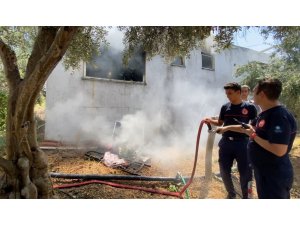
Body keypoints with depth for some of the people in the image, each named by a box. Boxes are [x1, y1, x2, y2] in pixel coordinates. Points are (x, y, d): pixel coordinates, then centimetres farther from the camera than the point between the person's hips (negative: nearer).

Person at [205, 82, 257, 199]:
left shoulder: (249, 107, -5)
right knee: (224, 171, 11)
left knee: (245, 172, 8)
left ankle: (245, 196, 31)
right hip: (225, 143, 3)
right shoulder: (225, 107, 5)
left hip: (242, 143, -3)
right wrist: (210, 121, -6)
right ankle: (231, 194, 35)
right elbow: (220, 123, 12)